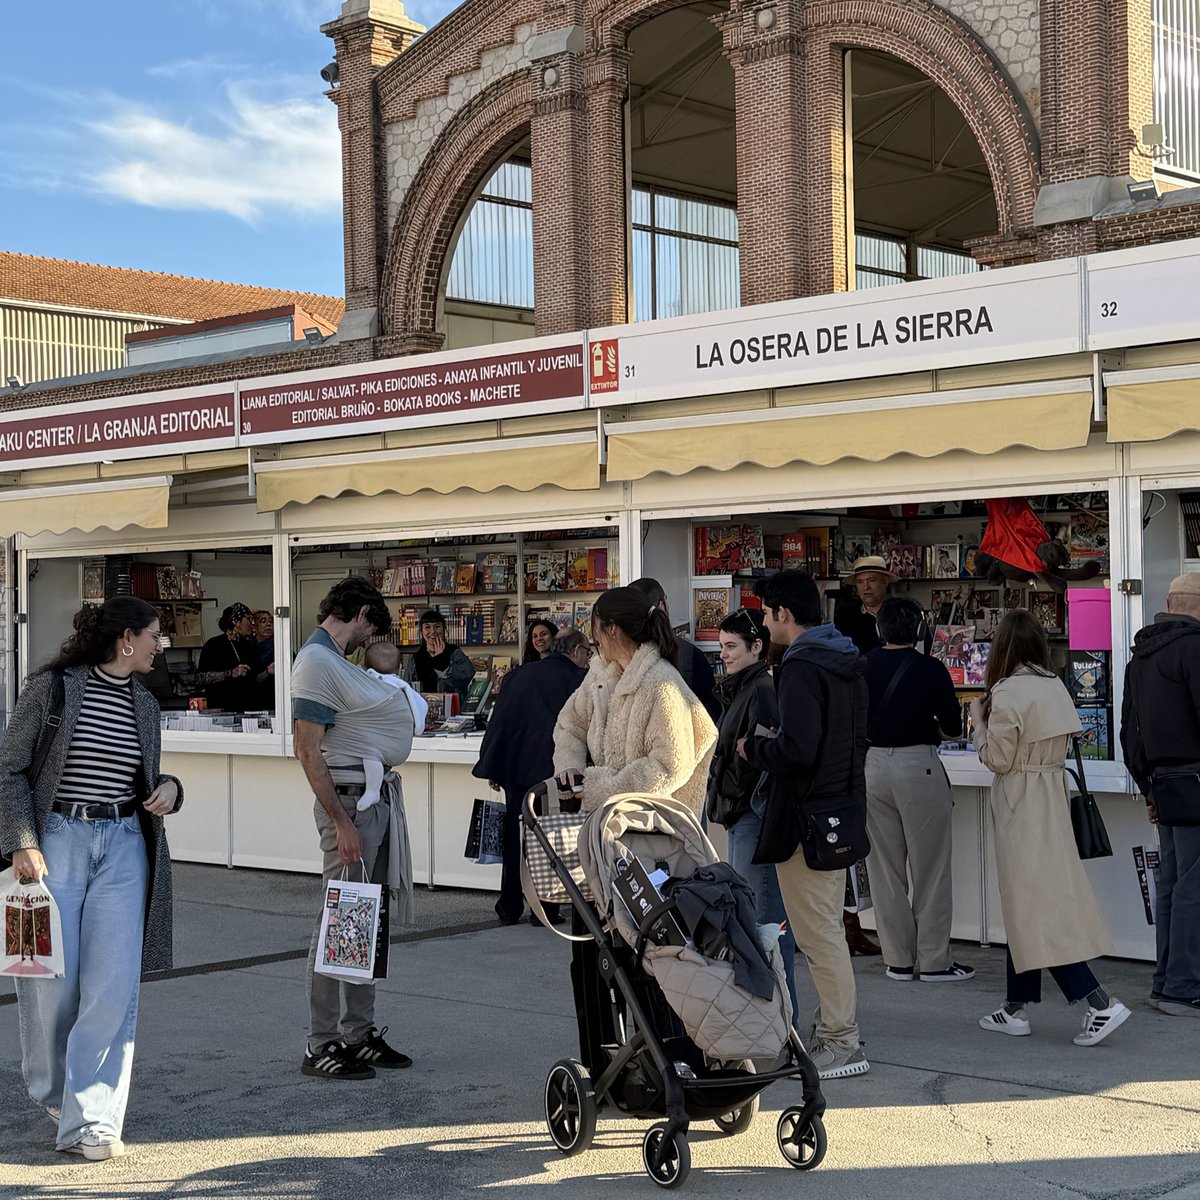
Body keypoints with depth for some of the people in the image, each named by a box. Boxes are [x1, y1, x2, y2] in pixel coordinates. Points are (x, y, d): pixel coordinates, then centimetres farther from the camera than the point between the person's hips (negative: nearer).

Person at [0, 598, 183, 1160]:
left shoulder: (144, 703, 13)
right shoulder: (52, 687, -3)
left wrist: (169, 787, 2)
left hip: (123, 845, 4)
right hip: (56, 840, -4)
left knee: (114, 983, -6)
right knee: (52, 979, 1)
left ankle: (91, 1119, -2)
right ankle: (51, 1090, 28)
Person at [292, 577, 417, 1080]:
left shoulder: (337, 658, 16)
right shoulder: (317, 662, -14)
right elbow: (307, 749, -20)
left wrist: (402, 716, 13)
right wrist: (341, 823, -22)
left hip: (380, 797, 10)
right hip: (351, 800, -10)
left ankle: (359, 1032, 23)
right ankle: (320, 1047, 1)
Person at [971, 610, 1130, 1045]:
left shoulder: (1006, 693, -16)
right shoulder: (1056, 687, 7)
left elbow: (998, 759, -15)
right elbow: (1059, 746, 12)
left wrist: (979, 721, 1)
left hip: (1020, 806, -8)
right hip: (1052, 797, 8)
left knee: (1034, 909, -6)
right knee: (1026, 904, 14)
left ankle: (1100, 1003, -13)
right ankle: (1015, 1008, 19)